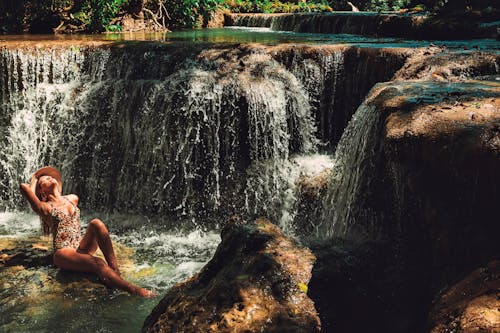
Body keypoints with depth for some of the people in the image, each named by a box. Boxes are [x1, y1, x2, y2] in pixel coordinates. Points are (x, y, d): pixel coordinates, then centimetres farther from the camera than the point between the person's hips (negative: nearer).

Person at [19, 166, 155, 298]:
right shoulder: (45, 207, 1)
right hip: (63, 253, -5)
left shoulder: (73, 199, 18)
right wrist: (34, 182, 11)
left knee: (96, 223, -26)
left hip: (81, 248, 5)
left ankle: (116, 271, -31)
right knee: (98, 264, -33)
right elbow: (23, 186, -11)